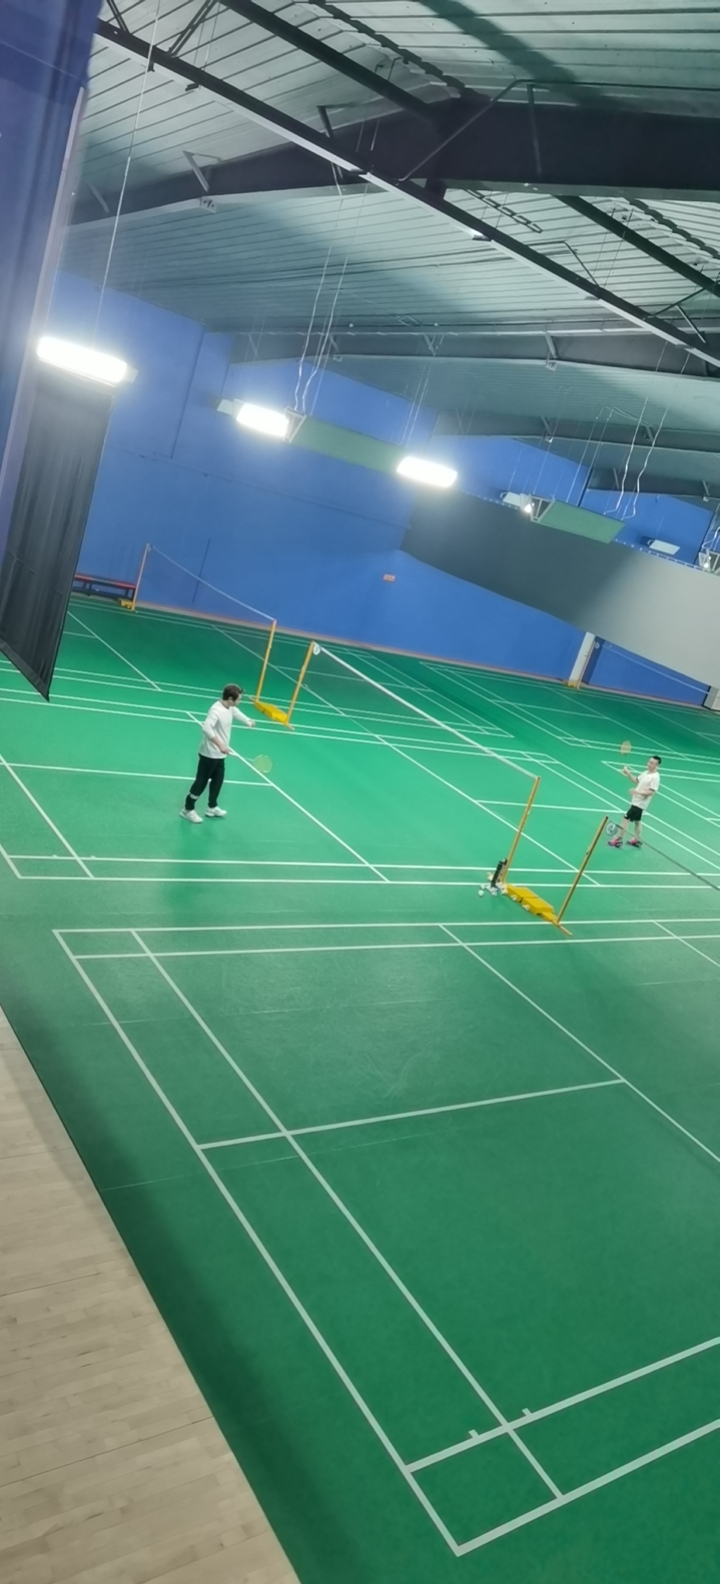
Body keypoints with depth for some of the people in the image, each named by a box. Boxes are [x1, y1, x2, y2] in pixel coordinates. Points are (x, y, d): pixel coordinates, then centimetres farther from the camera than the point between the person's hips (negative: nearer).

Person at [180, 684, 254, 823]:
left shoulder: (231, 709, 3)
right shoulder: (216, 710, -26)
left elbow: (237, 714, 29)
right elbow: (206, 728, -38)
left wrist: (248, 722, 43)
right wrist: (220, 745, -40)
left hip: (220, 755, 9)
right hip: (209, 754, -9)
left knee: (217, 781, 18)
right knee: (201, 782, 1)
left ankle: (212, 807, 34)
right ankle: (188, 809, 12)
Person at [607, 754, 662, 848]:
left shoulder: (655, 777, -20)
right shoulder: (645, 773, 6)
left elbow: (651, 792, -25)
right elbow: (636, 781, 17)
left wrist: (638, 792, -35)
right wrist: (628, 773, 3)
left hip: (639, 803, -9)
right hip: (636, 801, 9)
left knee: (626, 819, -9)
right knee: (636, 821, 19)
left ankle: (618, 839, -3)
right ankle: (637, 840, 31)